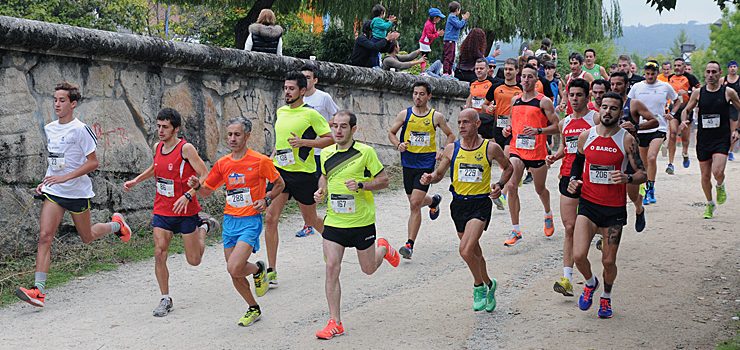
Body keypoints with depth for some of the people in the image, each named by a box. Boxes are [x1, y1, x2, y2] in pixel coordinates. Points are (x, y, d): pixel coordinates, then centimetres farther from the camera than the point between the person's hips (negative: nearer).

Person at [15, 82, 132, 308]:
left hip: (78, 192, -5)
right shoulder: (49, 129, 8)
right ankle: (39, 290, -14)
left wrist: (65, 177, -23)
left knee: (86, 237, 12)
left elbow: (93, 163, -15)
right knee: (45, 236, -11)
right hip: (53, 192, 5)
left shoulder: (80, 129, -13)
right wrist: (45, 181, 10)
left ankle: (116, 225, 43)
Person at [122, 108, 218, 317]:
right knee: (159, 254, -8)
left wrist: (188, 196, -30)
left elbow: (205, 176, -20)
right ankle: (165, 299, 5)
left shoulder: (186, 149, -17)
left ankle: (203, 228, 36)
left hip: (186, 211, -4)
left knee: (194, 260, 7)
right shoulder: (158, 147, 3)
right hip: (162, 211, 5)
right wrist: (135, 181, 17)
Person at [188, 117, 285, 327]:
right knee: (234, 275, 8)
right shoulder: (222, 164, 5)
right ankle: (254, 309, 30)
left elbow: (279, 184, 5)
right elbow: (206, 192, 12)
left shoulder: (260, 161, -7)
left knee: (234, 268, -21)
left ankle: (258, 269, 13)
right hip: (229, 221, 5)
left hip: (250, 221, -5)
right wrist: (197, 186, -10)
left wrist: (266, 199, -11)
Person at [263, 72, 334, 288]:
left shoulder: (310, 114, -9)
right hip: (280, 172, 5)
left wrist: (303, 142, -20)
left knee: (310, 220, 11)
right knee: (270, 218, -8)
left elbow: (330, 138, -10)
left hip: (303, 173, -5)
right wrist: (272, 157, 17)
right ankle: (271, 271, -2)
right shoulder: (281, 112, 11)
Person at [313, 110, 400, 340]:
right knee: (331, 268, -8)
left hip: (362, 221, -3)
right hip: (334, 221, 3)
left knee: (368, 269, 12)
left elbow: (383, 180, -6)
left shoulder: (366, 152, -11)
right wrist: (322, 191, 2)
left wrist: (361, 185, -22)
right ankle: (335, 323, 0)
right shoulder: (326, 154, 3)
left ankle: (383, 249, 48)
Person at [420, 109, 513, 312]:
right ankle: (488, 284, 40)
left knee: (465, 250, -20)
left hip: (481, 204, -4)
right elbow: (439, 173, 12)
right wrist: (430, 178, -11)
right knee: (474, 252, 16)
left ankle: (479, 286, 5)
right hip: (459, 203, 4)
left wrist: (500, 184, -4)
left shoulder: (491, 148, -5)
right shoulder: (451, 149, 1)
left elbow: (508, 168, 13)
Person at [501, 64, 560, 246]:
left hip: (537, 151, -3)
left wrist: (538, 131, -22)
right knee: (511, 186, -14)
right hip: (517, 149, 3)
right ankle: (515, 230, -8)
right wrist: (509, 129, 4)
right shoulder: (515, 100, 10)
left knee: (540, 189, 14)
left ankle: (548, 215, 47)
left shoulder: (544, 101, -6)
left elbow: (556, 126, -7)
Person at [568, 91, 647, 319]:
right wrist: (573, 180, 0)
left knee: (608, 261, 6)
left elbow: (642, 174, -5)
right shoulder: (586, 136, 1)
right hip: (588, 204, 1)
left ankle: (606, 297, 35)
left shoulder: (626, 140, -6)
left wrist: (627, 178, -26)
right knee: (578, 255, -12)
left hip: (615, 208, -1)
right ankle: (590, 283, 21)